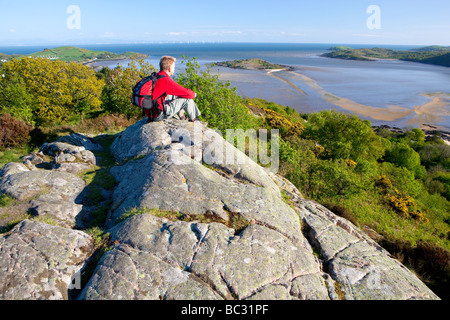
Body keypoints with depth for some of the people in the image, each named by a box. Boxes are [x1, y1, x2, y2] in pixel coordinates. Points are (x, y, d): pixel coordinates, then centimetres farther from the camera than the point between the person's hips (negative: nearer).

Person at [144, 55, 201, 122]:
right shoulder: (166, 80, -19)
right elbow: (187, 93, -13)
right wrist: (193, 94, 8)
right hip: (159, 115, -9)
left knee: (175, 96, 25)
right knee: (187, 99, -3)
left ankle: (181, 116, 34)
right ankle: (194, 119, 19)